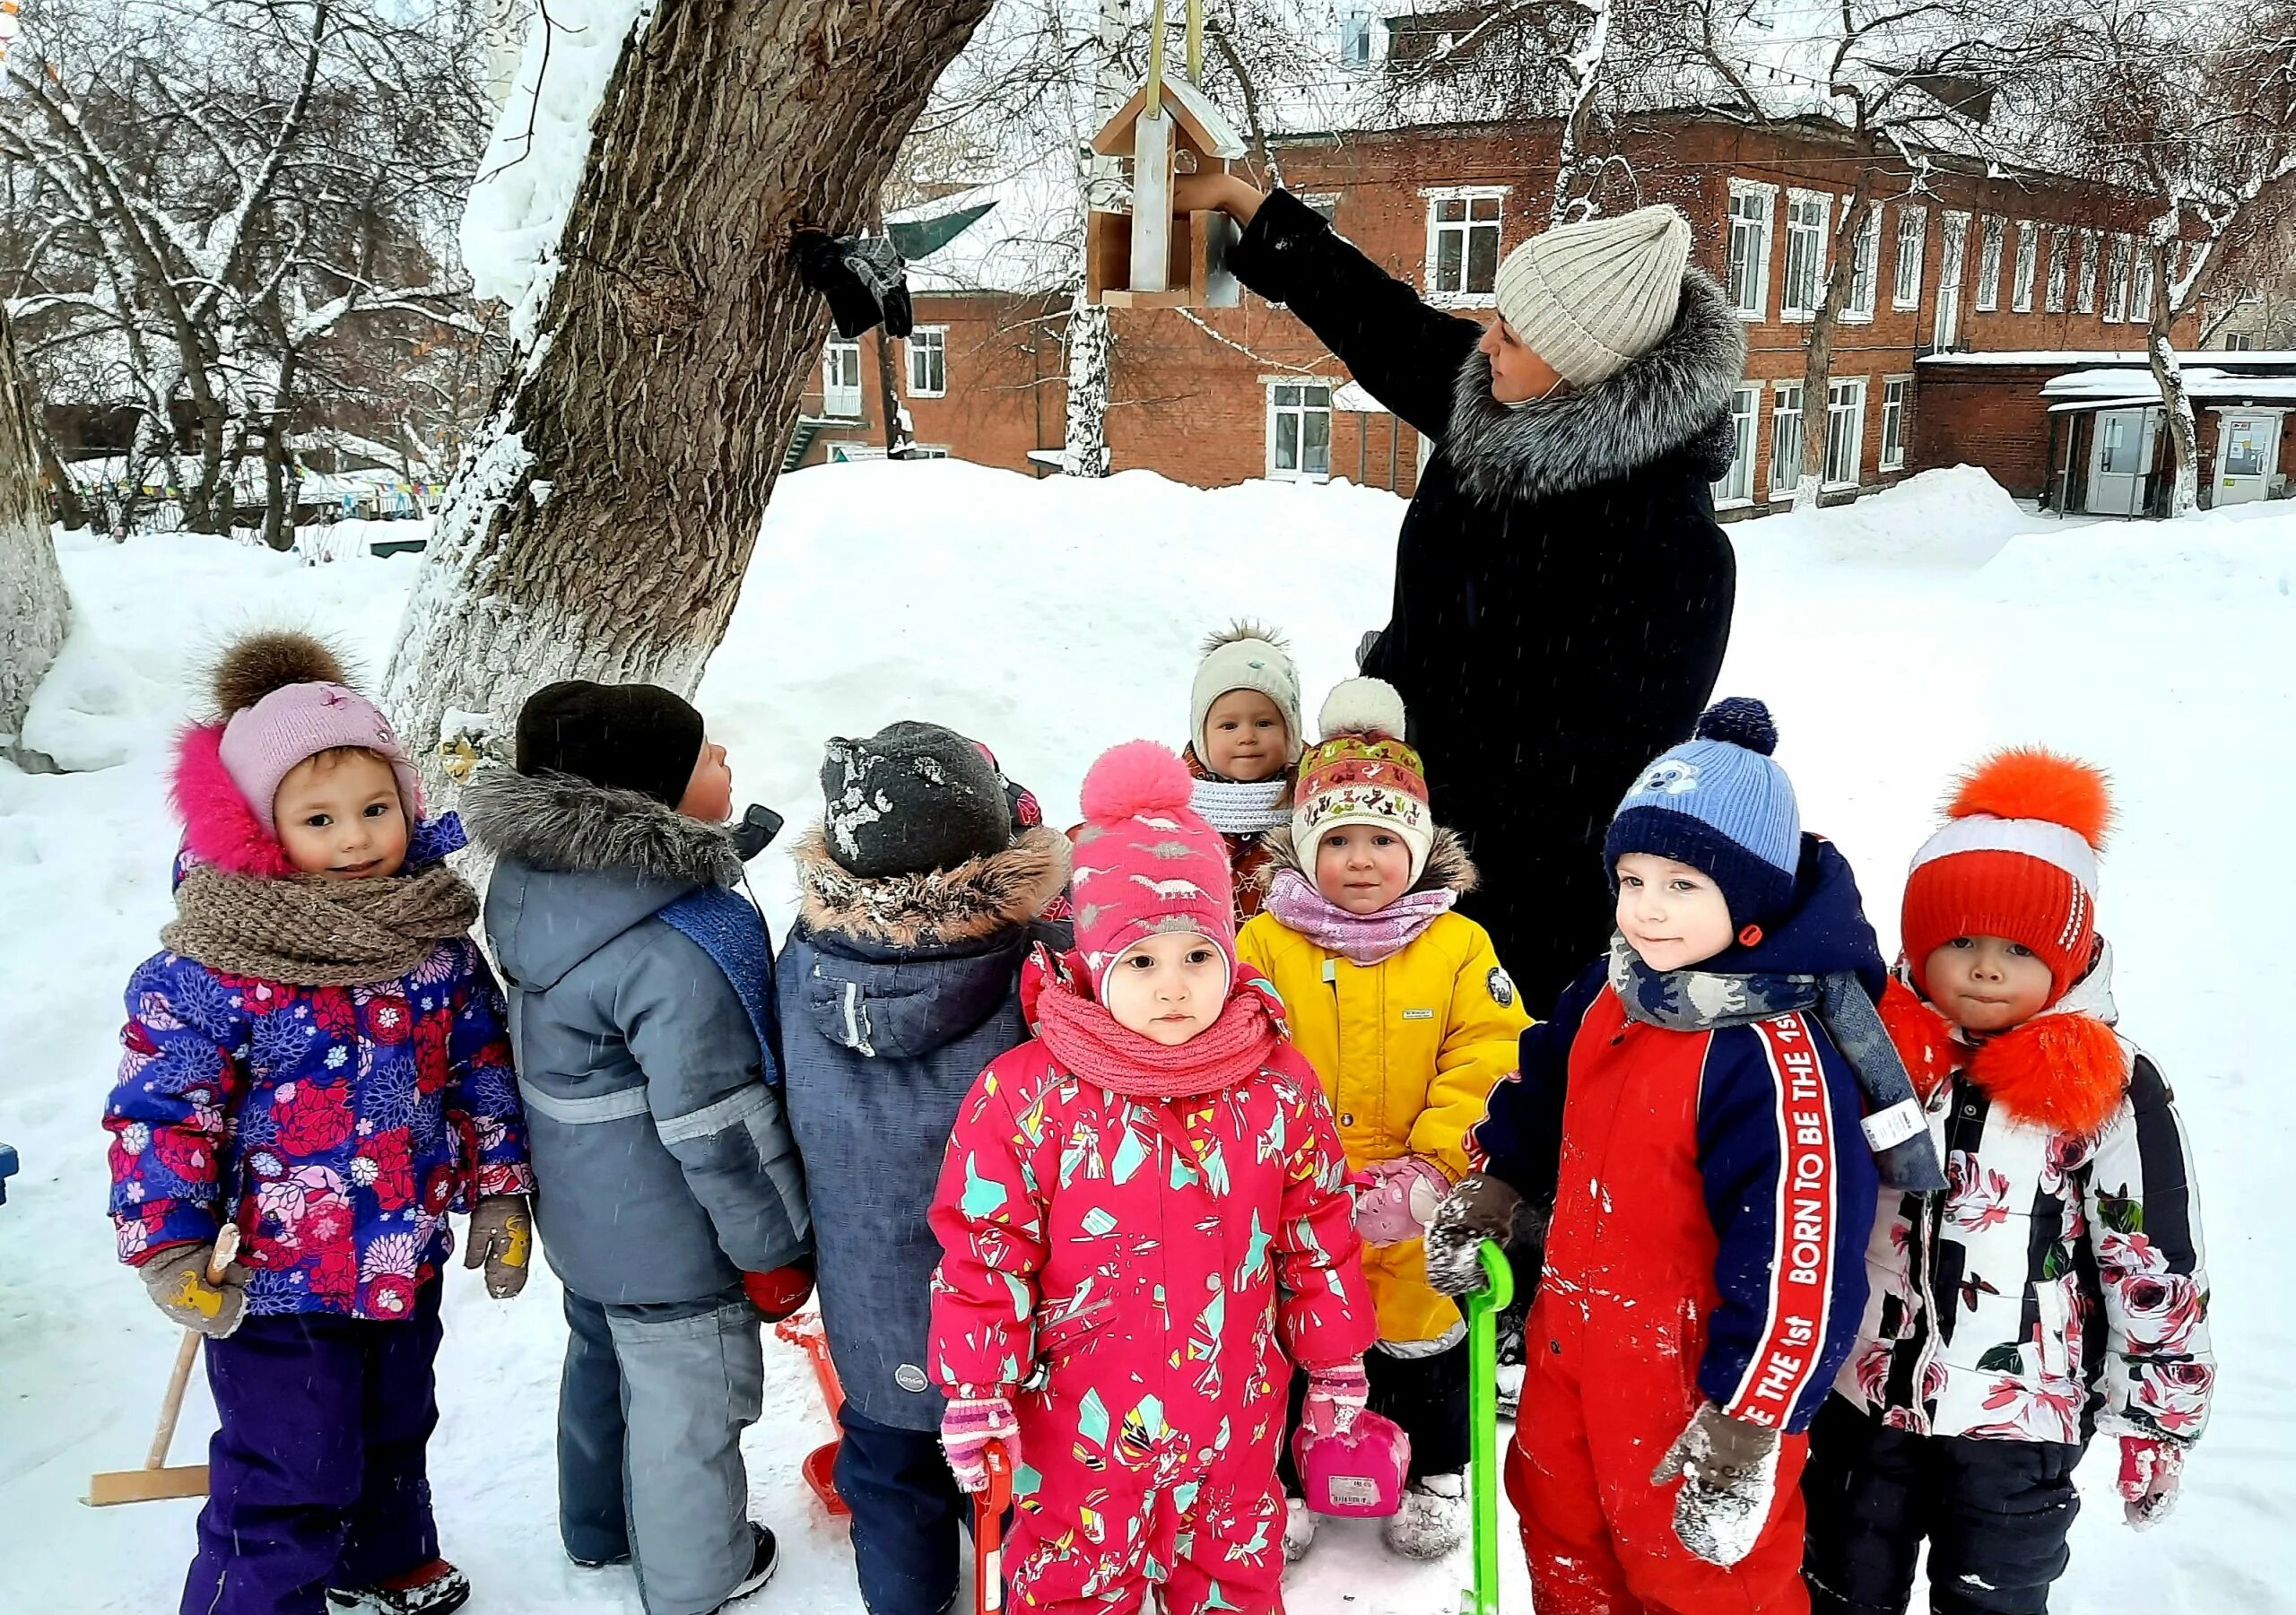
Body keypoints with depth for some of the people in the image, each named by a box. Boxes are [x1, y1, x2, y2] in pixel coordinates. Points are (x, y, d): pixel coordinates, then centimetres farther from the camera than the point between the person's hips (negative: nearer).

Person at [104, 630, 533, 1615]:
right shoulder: (213, 967, -22)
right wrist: (170, 1251, -16)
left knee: (396, 1429, 27)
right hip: (278, 1282, -6)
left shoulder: (436, 937, -5)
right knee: (288, 1478, 5)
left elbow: (481, 1069, 5)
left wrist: (497, 1194, 5)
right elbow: (161, 1107, -16)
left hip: (409, 1263, 6)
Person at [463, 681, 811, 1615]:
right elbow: (716, 1129, -28)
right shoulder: (675, 956, -35)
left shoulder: (545, 881, -8)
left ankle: (599, 1527, 53)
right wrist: (774, 1247, -14)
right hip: (672, 1242, -9)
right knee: (687, 1400, 14)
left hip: (587, 1212, 9)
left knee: (602, 1361, 29)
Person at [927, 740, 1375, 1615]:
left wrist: (1335, 1360, 10)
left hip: (1235, 1420, 2)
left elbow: (1318, 1234, 3)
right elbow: (984, 1250, -11)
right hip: (1081, 1425, -2)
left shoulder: (1279, 1087, -8)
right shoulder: (1024, 1094, -17)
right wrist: (974, 1392, -9)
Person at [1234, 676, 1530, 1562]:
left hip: (1416, 1221, 0)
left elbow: (1491, 1063, -9)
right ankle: (1282, 1479, 39)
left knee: (1421, 1343, 19)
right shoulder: (1267, 943, -9)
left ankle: (1433, 1473, 43)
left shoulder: (1459, 947, -7)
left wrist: (1432, 1167, -17)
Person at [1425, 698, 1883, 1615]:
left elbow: (1799, 1259, -29)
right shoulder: (1615, 991, -3)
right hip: (1574, 1336, 8)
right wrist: (1493, 1188, 13)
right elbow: (1544, 1084, 17)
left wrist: (1745, 1422, -26)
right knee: (1558, 1517, 27)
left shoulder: (1776, 1058, -29)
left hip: (1693, 1371, -8)